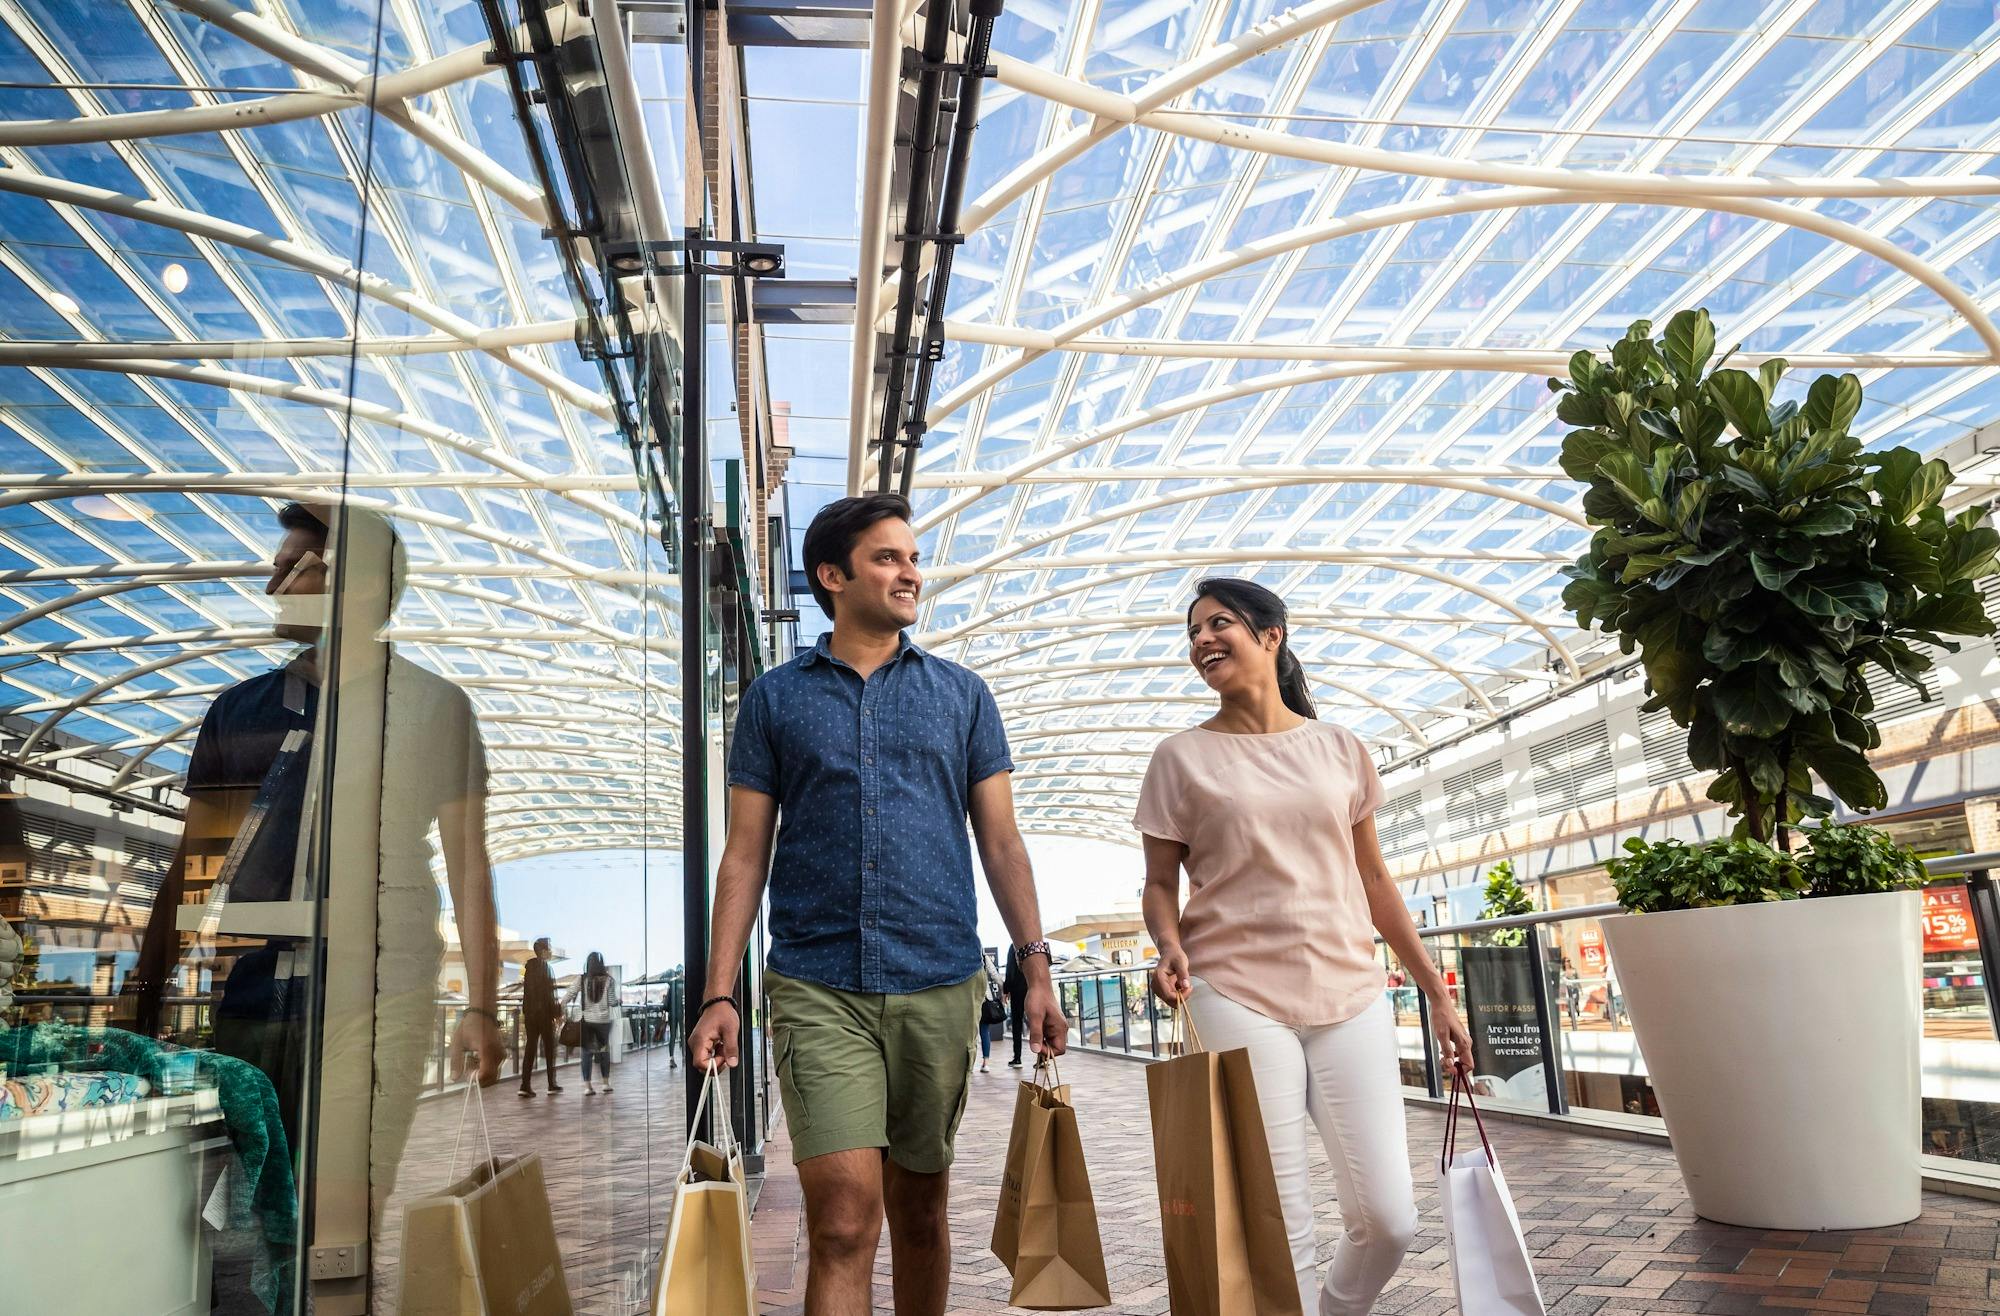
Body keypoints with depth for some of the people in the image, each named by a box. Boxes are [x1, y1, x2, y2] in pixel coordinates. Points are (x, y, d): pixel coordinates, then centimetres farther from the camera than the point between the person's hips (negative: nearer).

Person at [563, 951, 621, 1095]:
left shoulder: (582, 979, -4)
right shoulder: (608, 980, -6)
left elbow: (567, 998, -6)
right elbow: (612, 1002, -5)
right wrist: (619, 1002, 14)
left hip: (585, 1020, 0)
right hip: (603, 1020, 0)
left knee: (587, 1051, 6)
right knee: (604, 1050, 16)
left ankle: (587, 1086, 1)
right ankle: (606, 1083, 22)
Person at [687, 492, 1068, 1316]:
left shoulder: (961, 695, 9)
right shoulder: (775, 698, 7)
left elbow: (1000, 841, 7)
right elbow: (746, 853, 5)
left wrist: (1035, 967, -3)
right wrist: (719, 993, -4)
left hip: (941, 985, 2)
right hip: (818, 988, -1)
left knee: (919, 1210, 14)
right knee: (843, 1218, -9)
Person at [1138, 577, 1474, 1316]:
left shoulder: (1339, 749, 11)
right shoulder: (1182, 757, 4)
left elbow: (1373, 880, 15)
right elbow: (1160, 884, 5)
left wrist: (1437, 994, 12)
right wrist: (1171, 947, -17)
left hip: (1350, 996, 3)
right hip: (1238, 998, -2)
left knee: (1388, 1219, 1)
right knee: (1282, 1234, -4)